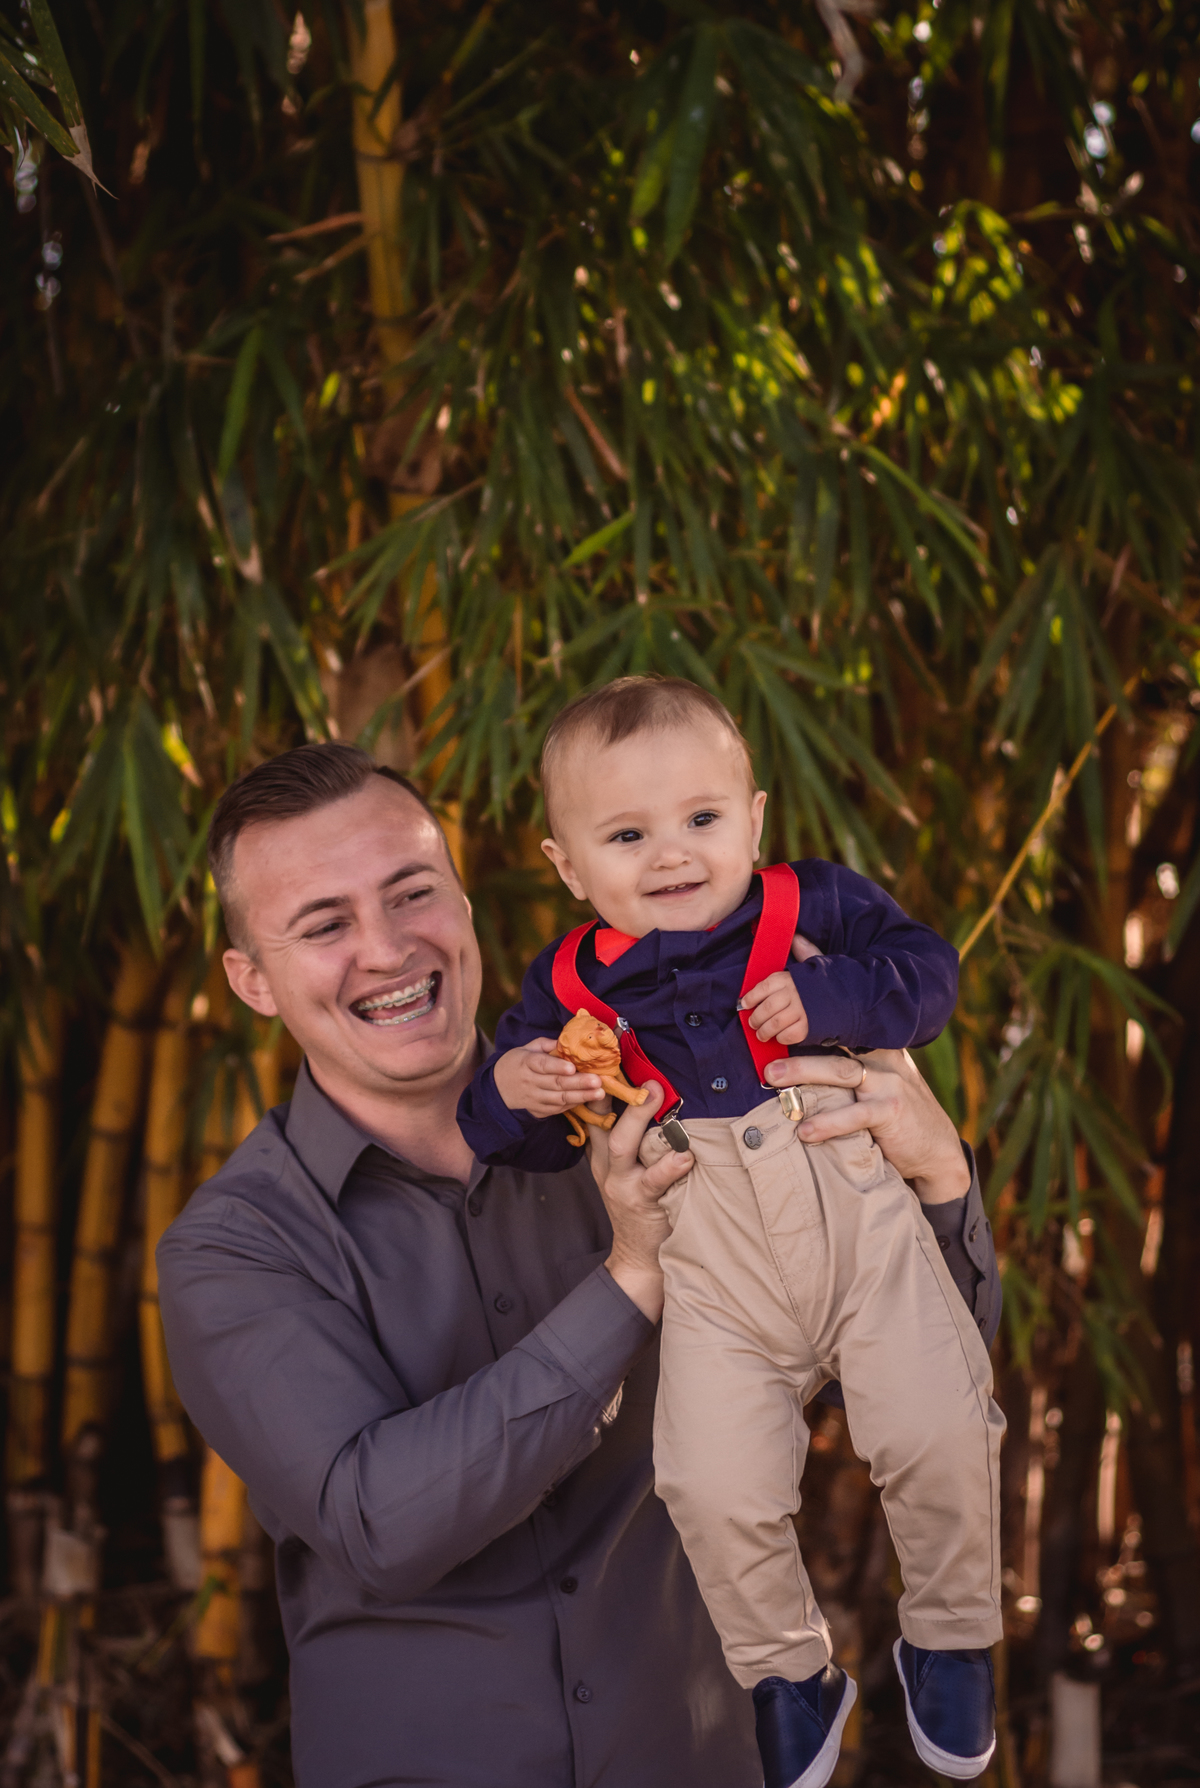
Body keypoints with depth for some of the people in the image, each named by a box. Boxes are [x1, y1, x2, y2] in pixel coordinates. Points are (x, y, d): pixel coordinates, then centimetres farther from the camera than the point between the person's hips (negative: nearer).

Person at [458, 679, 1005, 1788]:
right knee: (716, 1491, -9)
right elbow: (519, 1143, 7)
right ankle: (790, 1675, 19)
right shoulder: (570, 989, 1)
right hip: (719, 1292, 1)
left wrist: (829, 996, -19)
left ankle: (948, 1638, 21)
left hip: (868, 1236, 0)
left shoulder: (812, 908, 0)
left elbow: (928, 971, -4)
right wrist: (509, 1092, -16)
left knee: (941, 1438, -9)